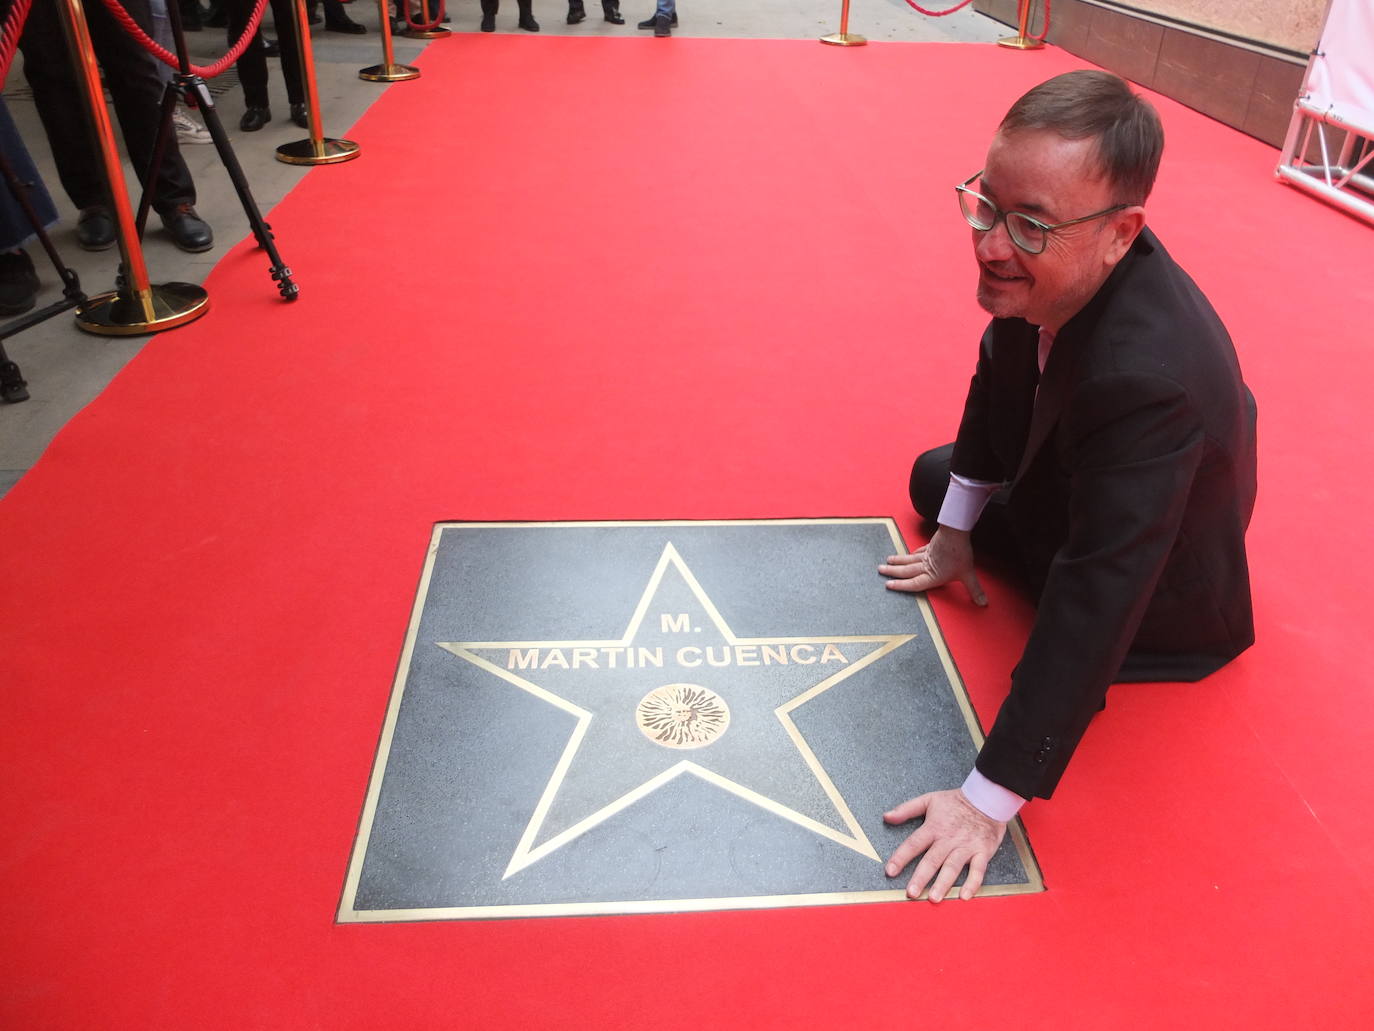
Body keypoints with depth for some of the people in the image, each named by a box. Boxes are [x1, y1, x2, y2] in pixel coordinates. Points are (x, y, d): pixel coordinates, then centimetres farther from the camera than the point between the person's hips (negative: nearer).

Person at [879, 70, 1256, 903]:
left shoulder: (1145, 380, -47)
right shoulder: (1046, 269, -24)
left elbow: (1093, 609, -44)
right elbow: (1002, 374, -5)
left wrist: (991, 800, -37)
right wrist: (956, 533, 5)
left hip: (1160, 592, -7)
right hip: (1068, 475, 7)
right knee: (935, 480, 16)